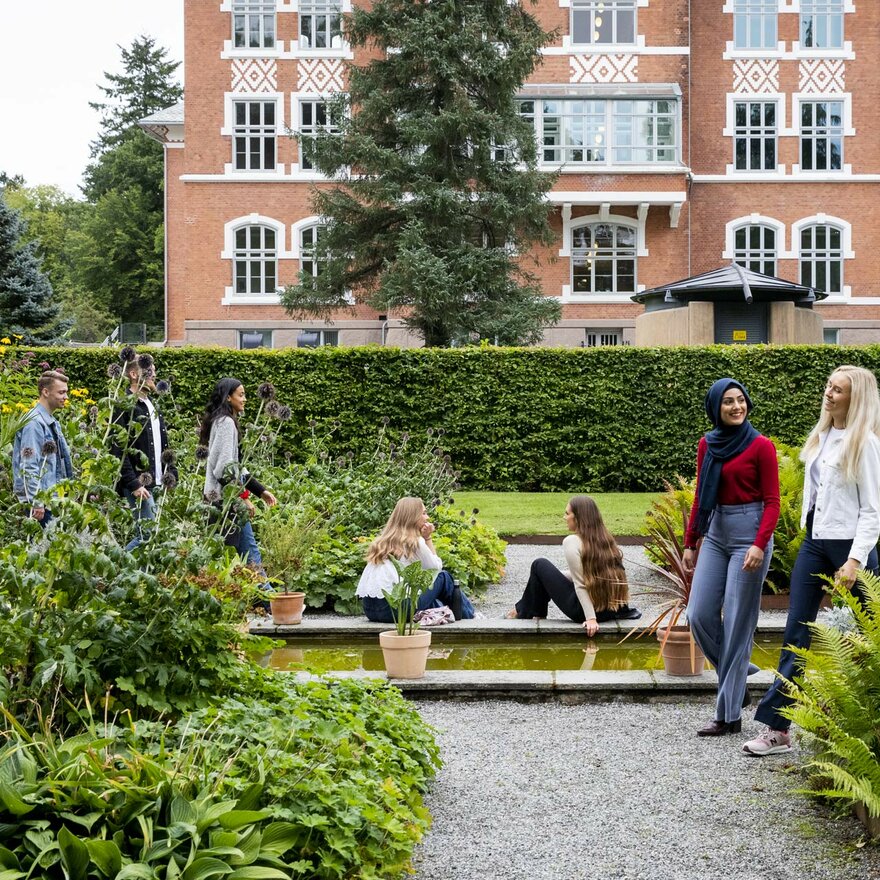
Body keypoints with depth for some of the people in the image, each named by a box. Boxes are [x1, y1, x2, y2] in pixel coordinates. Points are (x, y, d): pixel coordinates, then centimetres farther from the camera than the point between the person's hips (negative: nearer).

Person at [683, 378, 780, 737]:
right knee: (699, 615, 0)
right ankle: (736, 677, 24)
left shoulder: (760, 446, -7)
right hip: (715, 534, 6)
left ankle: (729, 715, 2)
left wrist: (760, 545, -20)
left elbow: (772, 502, -8)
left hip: (749, 534, -6)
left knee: (737, 623, -4)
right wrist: (690, 542, 13)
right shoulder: (707, 445, 9)